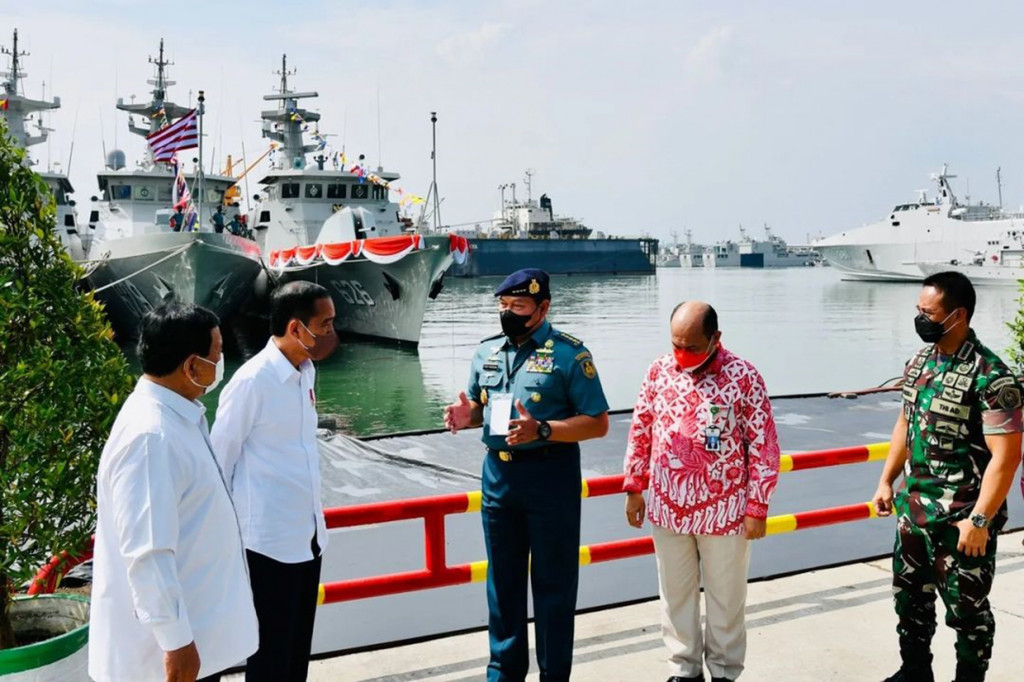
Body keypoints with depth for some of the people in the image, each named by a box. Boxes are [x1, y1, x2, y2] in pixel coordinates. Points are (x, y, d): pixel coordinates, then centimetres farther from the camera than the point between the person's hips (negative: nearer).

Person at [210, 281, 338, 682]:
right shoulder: (252, 381, -18)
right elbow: (219, 460, -10)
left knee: (298, 647, 18)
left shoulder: (306, 371, 5)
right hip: (269, 539, -7)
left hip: (308, 533, 7)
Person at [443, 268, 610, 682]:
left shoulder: (568, 353, -11)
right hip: (498, 473, 5)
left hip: (550, 475, -5)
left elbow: (597, 423, -13)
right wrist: (466, 415, -5)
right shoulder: (487, 352, 7)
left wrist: (541, 430, -26)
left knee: (553, 582, 7)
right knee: (503, 579, 16)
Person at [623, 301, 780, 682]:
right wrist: (634, 488, 7)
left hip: (724, 510, -3)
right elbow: (640, 431, 8)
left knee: (725, 597, 12)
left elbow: (764, 446, -9)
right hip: (668, 507, 3)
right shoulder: (659, 371, 0)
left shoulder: (743, 377, -11)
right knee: (675, 594, 15)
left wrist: (757, 508, -10)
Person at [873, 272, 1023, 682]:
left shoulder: (990, 376, -19)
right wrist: (886, 482, 13)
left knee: (966, 609, 8)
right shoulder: (919, 363, 5)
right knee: (909, 596, 19)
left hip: (961, 519, -7)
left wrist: (980, 520, -21)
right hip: (913, 509, 7)